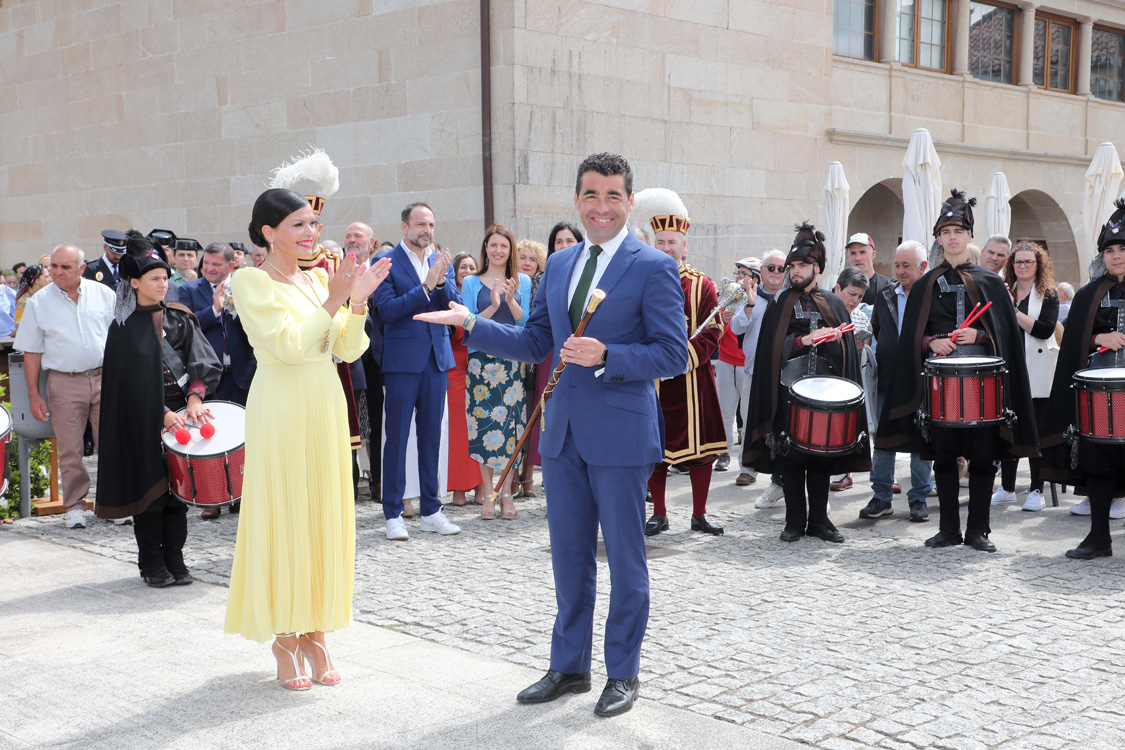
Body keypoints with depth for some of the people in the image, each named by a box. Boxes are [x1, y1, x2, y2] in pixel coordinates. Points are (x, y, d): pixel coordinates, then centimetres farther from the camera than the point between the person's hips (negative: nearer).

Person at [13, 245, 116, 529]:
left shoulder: (103, 294, 5)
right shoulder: (39, 303, 3)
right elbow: (31, 352, 5)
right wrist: (34, 394, 1)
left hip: (105, 378, 1)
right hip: (64, 383, 0)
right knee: (69, 449, 1)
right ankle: (75, 506, 14)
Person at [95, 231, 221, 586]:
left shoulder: (180, 319, 7)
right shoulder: (124, 329, -1)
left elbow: (204, 363, -1)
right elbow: (133, 383, -8)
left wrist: (194, 399, -17)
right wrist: (163, 414, -19)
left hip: (180, 413, 3)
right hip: (142, 421, -3)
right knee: (149, 487, 0)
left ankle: (175, 559, 12)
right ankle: (152, 564, 9)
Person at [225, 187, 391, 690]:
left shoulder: (318, 279, 10)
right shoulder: (250, 281, -7)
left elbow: (348, 350, 7)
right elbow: (289, 346, -16)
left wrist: (358, 302, -7)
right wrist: (333, 301, -19)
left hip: (325, 411, 6)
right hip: (281, 414, -6)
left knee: (325, 518, 8)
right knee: (282, 521, 0)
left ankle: (315, 634, 19)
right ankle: (284, 640, 12)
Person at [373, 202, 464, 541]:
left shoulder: (441, 261, 10)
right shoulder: (386, 263, -5)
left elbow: (458, 307, 4)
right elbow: (387, 310, -15)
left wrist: (442, 282, -14)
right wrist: (425, 287, -20)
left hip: (436, 357, 5)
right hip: (402, 359, -5)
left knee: (432, 435, 10)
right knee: (396, 437, 0)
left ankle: (431, 510, 18)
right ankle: (393, 513, 8)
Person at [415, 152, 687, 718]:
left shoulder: (653, 268, -8)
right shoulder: (558, 266, 12)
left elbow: (673, 354, -11)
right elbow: (535, 343, 17)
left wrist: (606, 356, -23)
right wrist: (472, 324, 6)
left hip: (621, 435, -6)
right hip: (564, 432, 6)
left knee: (624, 558, 5)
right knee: (569, 556, 14)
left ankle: (623, 672, 20)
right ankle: (569, 666, 28)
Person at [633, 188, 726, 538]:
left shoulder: (702, 287, 3)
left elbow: (713, 332, -3)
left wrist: (688, 355, -18)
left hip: (691, 380, 0)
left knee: (701, 445, 3)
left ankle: (699, 514, 15)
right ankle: (659, 514, 17)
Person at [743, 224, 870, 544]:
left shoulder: (834, 304, 12)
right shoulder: (780, 305, 7)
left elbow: (847, 351, 11)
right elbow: (772, 349, -2)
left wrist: (834, 339, -8)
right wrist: (805, 340, -13)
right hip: (790, 391, -1)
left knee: (823, 454, 3)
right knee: (790, 455, -2)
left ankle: (819, 519, 12)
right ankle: (795, 521, 7)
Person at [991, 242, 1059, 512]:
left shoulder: (1048, 294, 0)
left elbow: (1045, 329, -15)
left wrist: (1014, 311, -16)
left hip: (1037, 373, -4)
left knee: (1036, 431, -1)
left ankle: (1037, 491, 6)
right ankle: (1007, 488, 14)